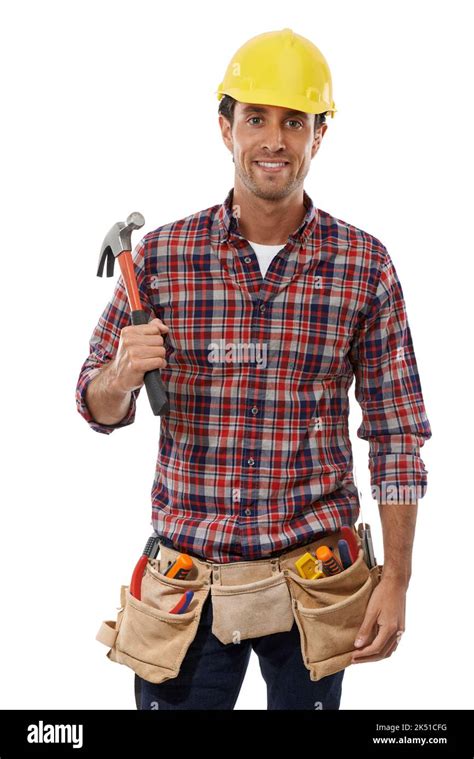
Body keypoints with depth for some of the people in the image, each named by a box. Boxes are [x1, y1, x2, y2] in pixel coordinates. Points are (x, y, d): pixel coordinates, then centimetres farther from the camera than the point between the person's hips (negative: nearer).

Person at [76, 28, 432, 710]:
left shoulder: (366, 264, -2)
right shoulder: (161, 254, -1)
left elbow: (397, 434, 0)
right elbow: (99, 408, 6)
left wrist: (396, 580, -4)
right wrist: (122, 376, -18)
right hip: (188, 560, 0)